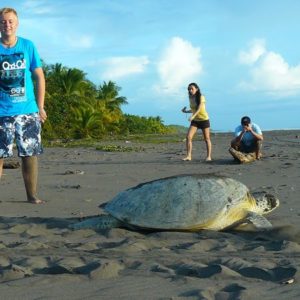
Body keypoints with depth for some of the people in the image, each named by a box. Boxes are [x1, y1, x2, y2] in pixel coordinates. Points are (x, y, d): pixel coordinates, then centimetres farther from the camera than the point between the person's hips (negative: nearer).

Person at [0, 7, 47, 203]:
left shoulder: (28, 46, 5)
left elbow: (39, 77, 8)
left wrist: (40, 107, 3)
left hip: (28, 111, 1)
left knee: (30, 154, 4)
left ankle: (32, 195, 14)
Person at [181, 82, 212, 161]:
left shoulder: (201, 97, -13)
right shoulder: (190, 98, 4)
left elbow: (199, 108, -25)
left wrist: (192, 116, -38)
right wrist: (186, 111, 1)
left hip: (204, 119, -5)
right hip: (195, 120, 5)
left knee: (206, 139, 4)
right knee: (188, 137, -12)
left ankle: (209, 156, 12)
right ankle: (188, 156, -12)